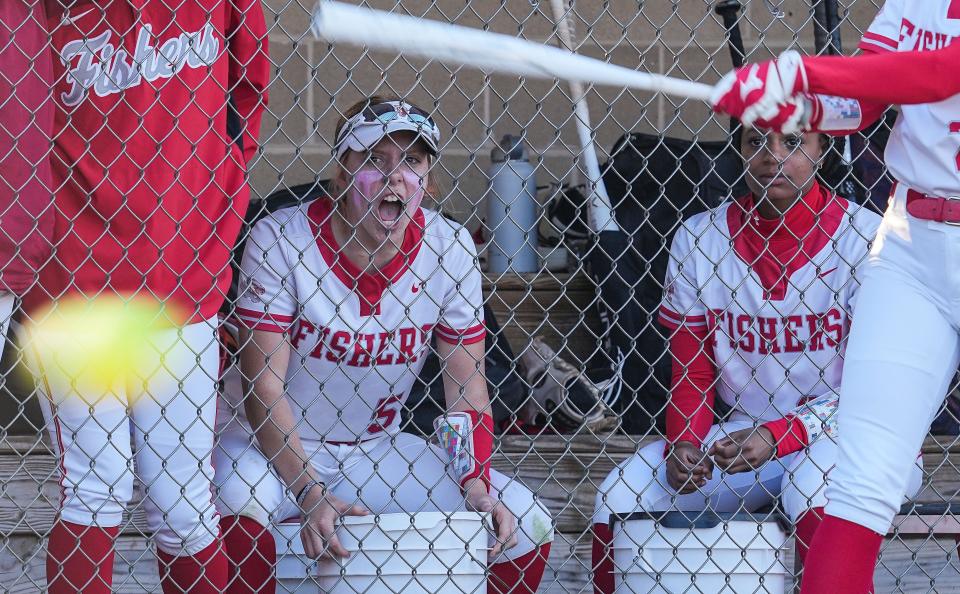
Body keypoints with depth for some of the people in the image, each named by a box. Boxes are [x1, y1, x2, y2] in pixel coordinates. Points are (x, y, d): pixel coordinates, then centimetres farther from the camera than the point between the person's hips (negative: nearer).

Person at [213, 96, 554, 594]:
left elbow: (467, 389, -1)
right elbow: (263, 390, -18)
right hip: (271, 445, -4)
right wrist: (311, 496, -29)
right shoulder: (280, 240, -16)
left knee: (525, 528, -9)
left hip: (378, 450, 4)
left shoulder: (449, 249, -5)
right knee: (238, 517, -38)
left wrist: (477, 487, -17)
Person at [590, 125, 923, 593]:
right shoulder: (698, 239, 2)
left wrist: (780, 437, -23)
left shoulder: (866, 239, -10)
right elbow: (692, 370, 6)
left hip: (839, 436, -4)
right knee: (618, 496, -15)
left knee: (820, 503, -37)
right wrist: (682, 444, -15)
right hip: (737, 434, 4)